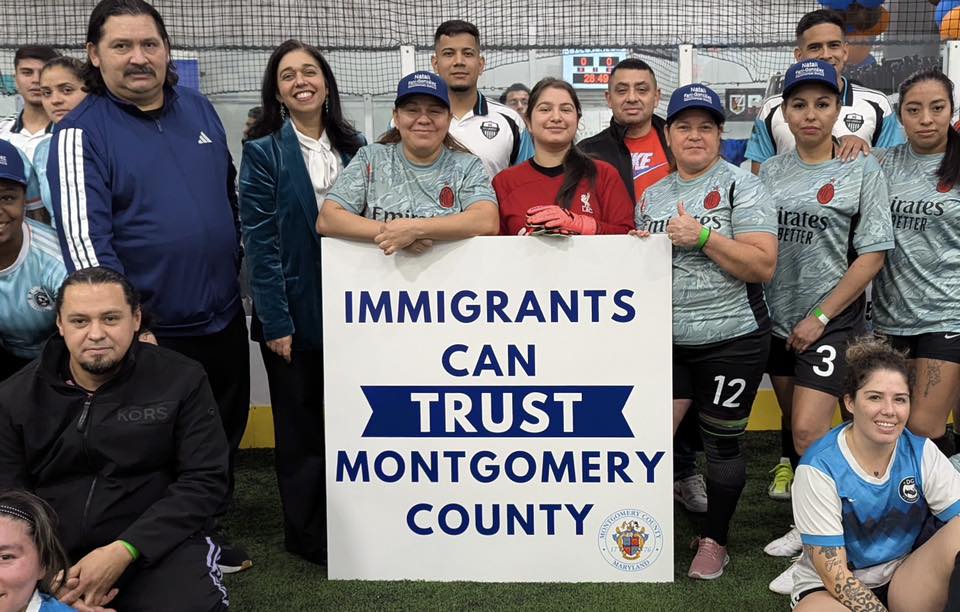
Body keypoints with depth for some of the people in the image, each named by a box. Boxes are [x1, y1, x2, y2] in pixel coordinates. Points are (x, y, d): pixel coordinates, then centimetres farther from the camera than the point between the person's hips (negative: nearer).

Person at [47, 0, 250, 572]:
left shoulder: (200, 109, 7)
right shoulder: (82, 132, -10)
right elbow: (83, 237, -18)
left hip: (224, 316, 6)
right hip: (148, 331, -6)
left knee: (224, 437, 18)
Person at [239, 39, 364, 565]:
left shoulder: (353, 147, 8)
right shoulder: (263, 152, -5)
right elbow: (259, 241, -10)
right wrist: (275, 321, -15)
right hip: (294, 311, -4)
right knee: (300, 423, 8)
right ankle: (305, 534, 22)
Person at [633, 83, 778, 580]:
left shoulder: (742, 186, -5)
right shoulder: (652, 196, 11)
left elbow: (763, 266, -15)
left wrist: (702, 237, -22)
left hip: (731, 340, -4)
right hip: (666, 340, 4)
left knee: (721, 441, 6)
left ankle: (714, 540, 25)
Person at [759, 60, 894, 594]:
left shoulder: (863, 170, -5)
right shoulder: (770, 171, 7)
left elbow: (872, 255, -8)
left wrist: (820, 318, -12)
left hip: (831, 323, -5)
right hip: (778, 320, 5)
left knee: (808, 433, -12)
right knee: (794, 428, 14)